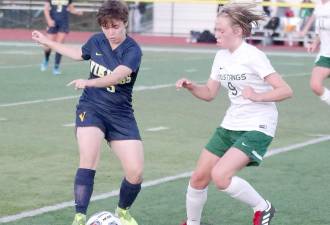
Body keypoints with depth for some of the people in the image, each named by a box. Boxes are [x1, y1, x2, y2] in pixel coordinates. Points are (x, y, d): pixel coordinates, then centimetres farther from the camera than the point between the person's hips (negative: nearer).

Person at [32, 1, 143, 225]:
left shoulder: (133, 50, -13)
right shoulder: (96, 41, 0)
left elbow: (116, 76, -32)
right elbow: (79, 54, 24)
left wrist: (88, 82, -48)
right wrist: (47, 42, 33)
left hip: (121, 114, -1)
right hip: (91, 107, 1)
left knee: (136, 172, -8)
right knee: (89, 162, -23)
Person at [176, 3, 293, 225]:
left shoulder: (253, 56, -16)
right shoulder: (221, 56, 6)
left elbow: (285, 90, -19)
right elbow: (209, 93, 13)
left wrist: (257, 96, -31)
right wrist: (191, 86, -6)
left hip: (257, 127, -7)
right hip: (230, 125, 7)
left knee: (220, 175, -24)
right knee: (199, 178, 5)